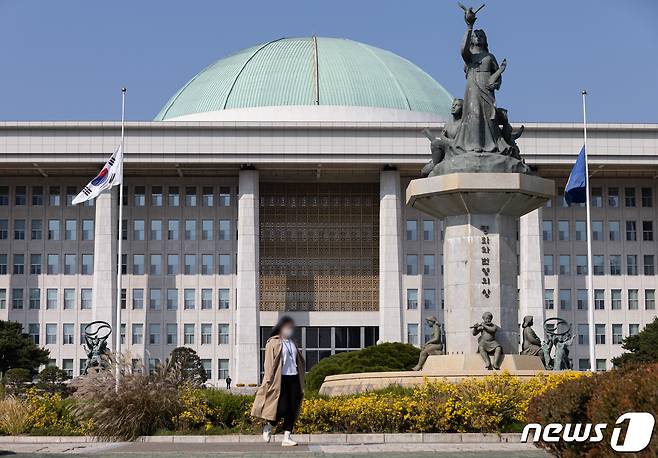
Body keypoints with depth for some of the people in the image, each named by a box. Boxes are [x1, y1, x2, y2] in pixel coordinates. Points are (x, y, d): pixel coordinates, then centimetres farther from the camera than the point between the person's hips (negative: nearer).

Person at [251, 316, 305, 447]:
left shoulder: (292, 343, 17)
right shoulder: (273, 343, -2)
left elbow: (300, 361, 22)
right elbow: (269, 363, -6)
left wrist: (301, 380, 15)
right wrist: (269, 380, -12)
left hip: (293, 378, 6)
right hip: (280, 380, -6)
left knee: (292, 410, 1)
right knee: (282, 408, -11)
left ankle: (287, 437, 5)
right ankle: (268, 428, 16)